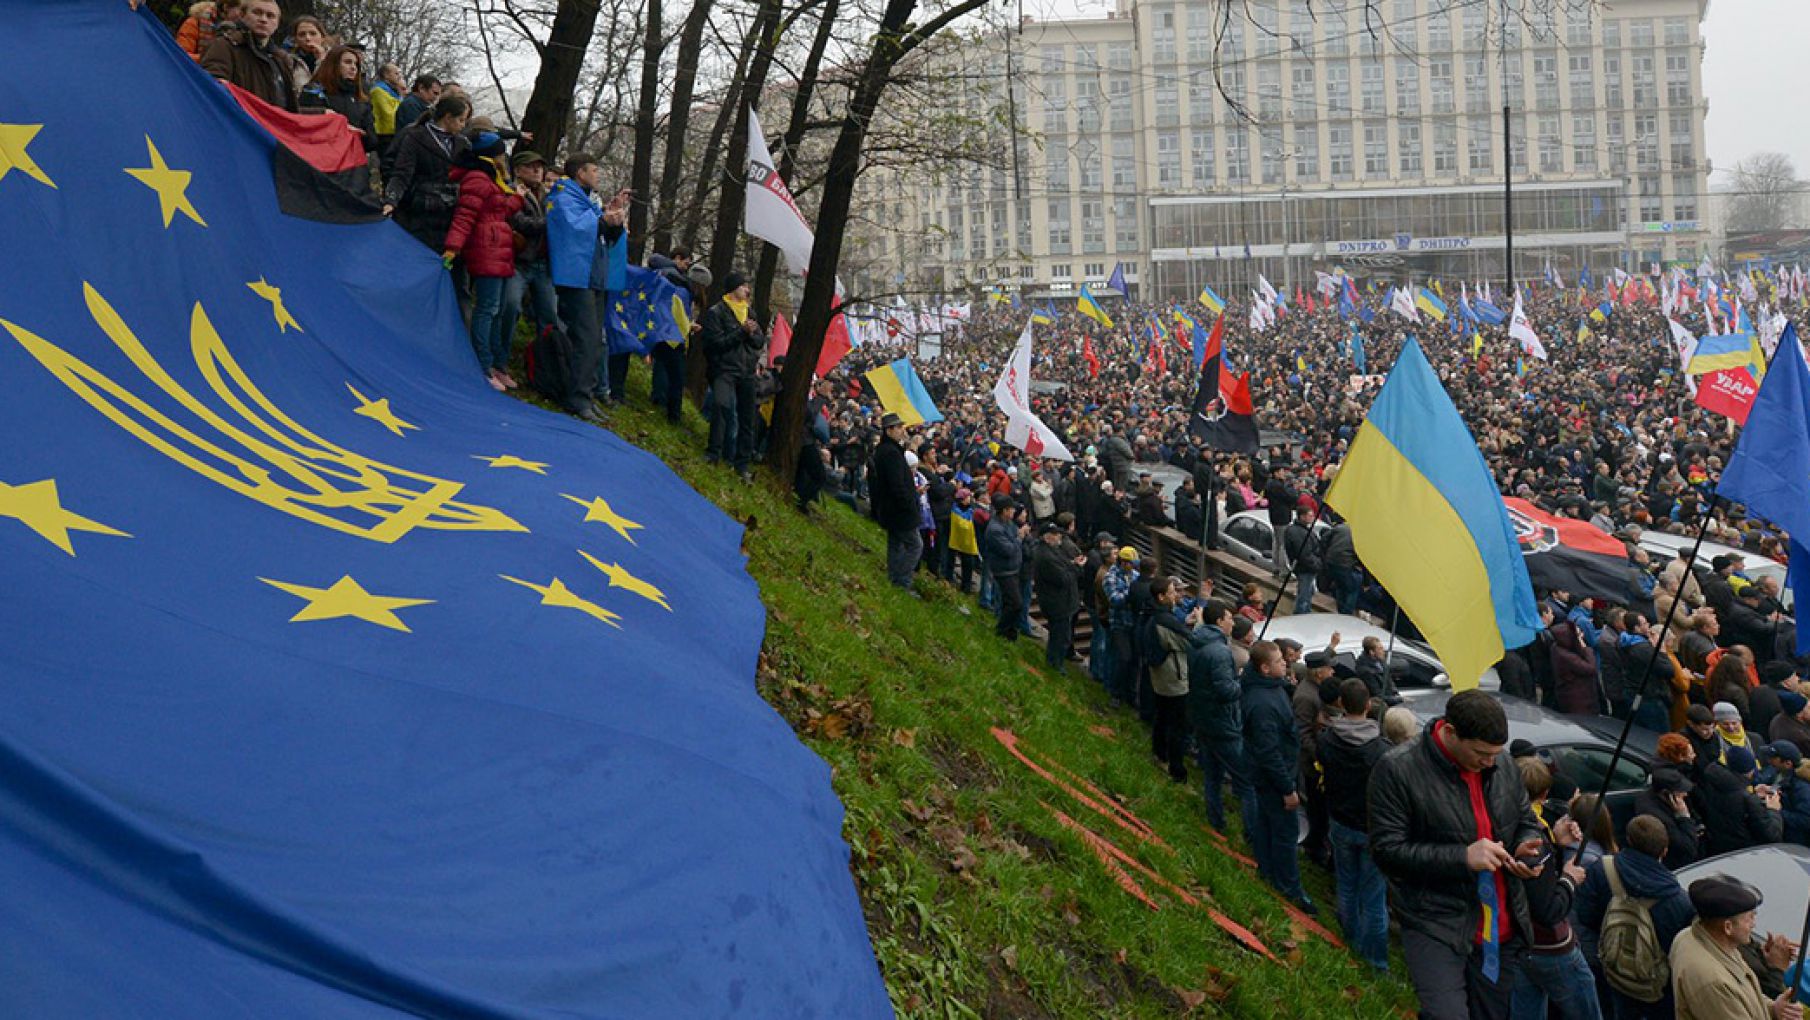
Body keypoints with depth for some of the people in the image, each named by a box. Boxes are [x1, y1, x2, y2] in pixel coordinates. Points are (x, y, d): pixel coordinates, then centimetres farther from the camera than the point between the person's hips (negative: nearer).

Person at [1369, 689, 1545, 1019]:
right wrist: (1463, 857, -21)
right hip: (1435, 927, -5)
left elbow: (1528, 823, 20)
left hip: (1503, 927, 6)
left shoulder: (1503, 766, 5)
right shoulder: (1397, 770, -13)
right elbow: (1386, 850, -15)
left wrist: (1525, 848, -5)